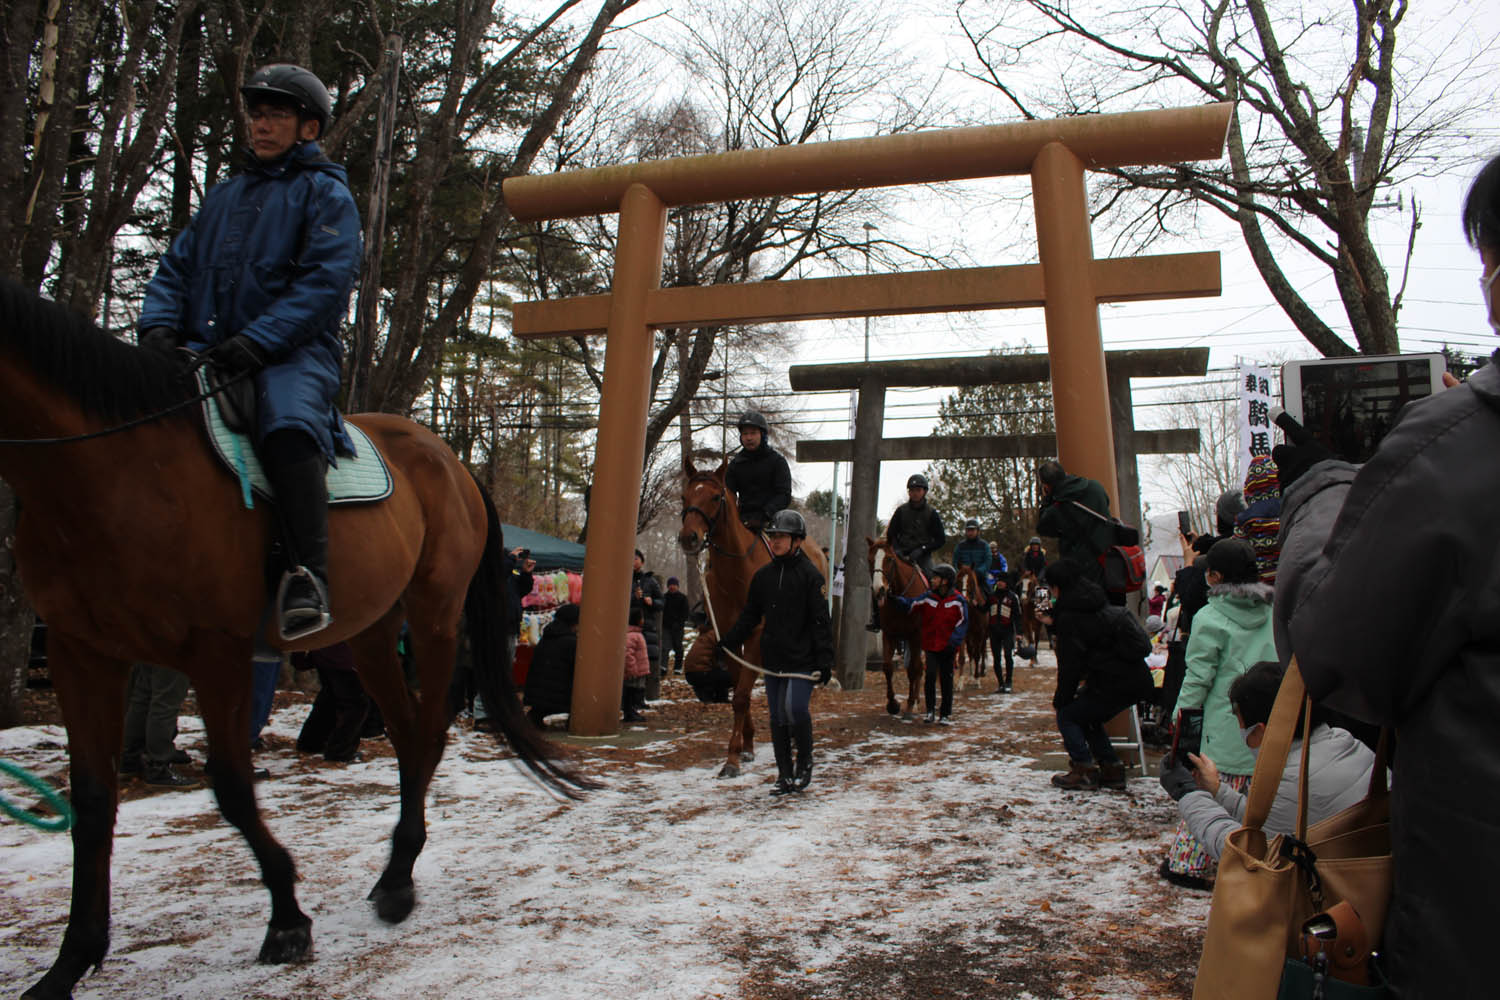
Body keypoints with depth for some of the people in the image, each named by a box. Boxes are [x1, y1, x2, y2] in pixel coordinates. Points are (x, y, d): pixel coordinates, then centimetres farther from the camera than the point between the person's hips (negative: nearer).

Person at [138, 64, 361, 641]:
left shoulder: (326, 194, 7)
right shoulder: (225, 196, 26)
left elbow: (324, 282, -8)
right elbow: (176, 267, 22)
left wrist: (256, 342, -20)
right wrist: (159, 324, -1)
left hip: (293, 355, -6)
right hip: (207, 351, 6)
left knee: (289, 425, -37)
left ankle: (306, 576, -37)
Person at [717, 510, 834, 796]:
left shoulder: (810, 574, -7)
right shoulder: (763, 575, 9)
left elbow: (822, 622, -8)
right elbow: (749, 616, 17)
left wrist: (825, 661, -14)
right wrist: (726, 643, 11)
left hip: (802, 660, -5)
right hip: (772, 660, 6)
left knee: (795, 709, -17)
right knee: (777, 718, 9)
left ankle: (805, 762, 9)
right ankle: (785, 775, 21)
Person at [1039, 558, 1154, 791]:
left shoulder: (1070, 616, -12)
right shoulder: (1099, 604, 14)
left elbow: (1070, 664, -11)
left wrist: (1060, 700, 0)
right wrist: (1055, 625, 37)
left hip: (1115, 684, -9)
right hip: (1137, 679, 9)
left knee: (1067, 716, 4)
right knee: (1088, 717, 24)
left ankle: (1085, 771, 2)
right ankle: (1112, 770, 23)